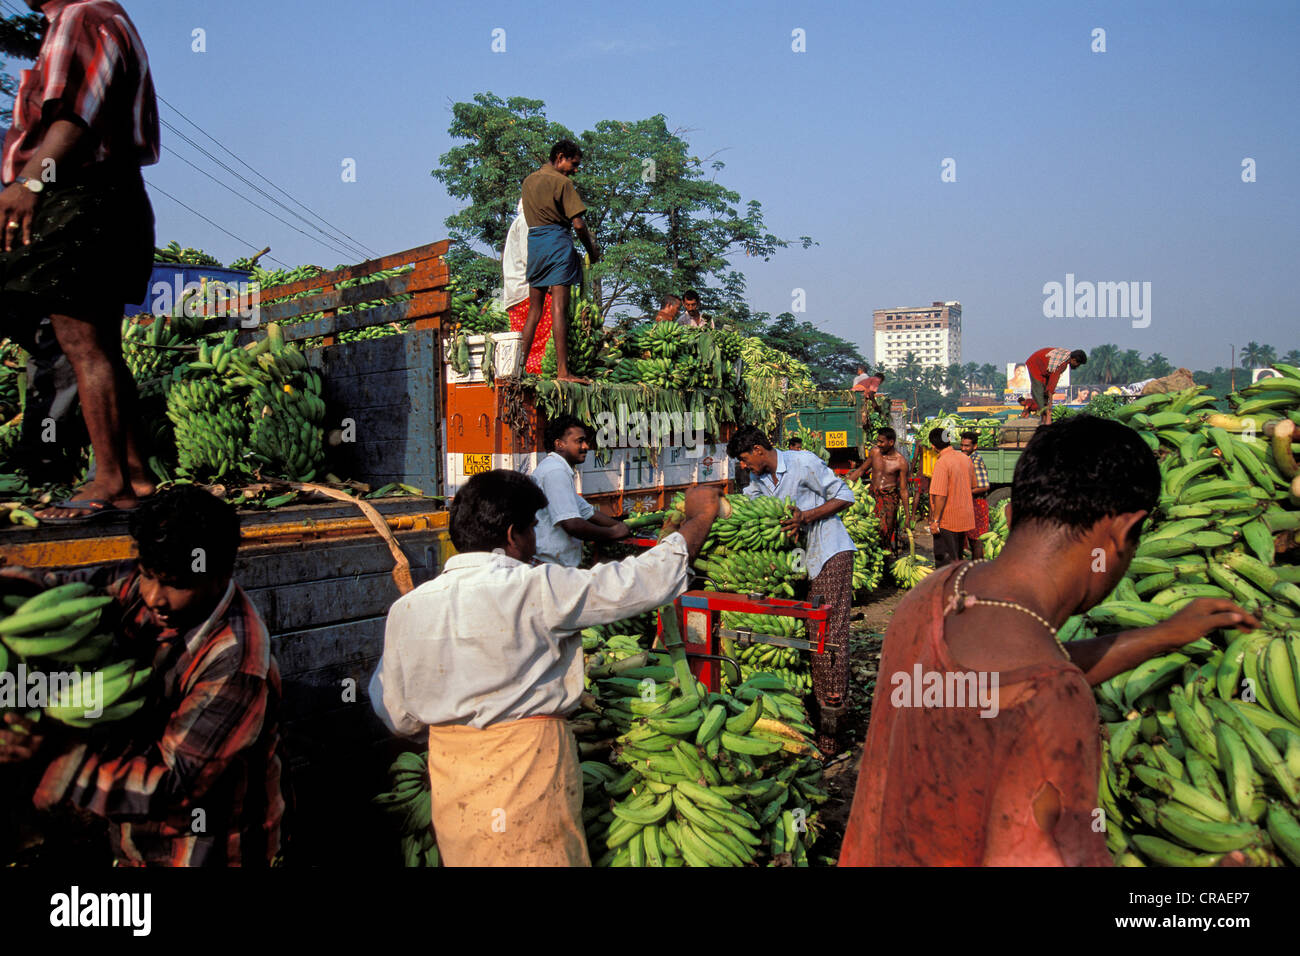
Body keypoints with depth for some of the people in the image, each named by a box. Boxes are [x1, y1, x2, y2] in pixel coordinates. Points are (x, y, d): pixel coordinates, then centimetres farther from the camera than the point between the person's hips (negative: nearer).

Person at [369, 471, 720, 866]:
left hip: (448, 778, 5)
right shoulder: (534, 589, -18)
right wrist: (700, 517, 1)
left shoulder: (406, 609, -3)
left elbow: (398, 718, 6)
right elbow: (646, 580, -14)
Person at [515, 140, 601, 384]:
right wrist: (592, 250, 3)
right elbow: (578, 223, -12)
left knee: (534, 309, 12)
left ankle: (520, 366, 11)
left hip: (534, 242, 7)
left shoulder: (529, 180, 17)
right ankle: (562, 370, -14)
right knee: (559, 308, -11)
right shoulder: (561, 182, -6)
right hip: (557, 242, -7)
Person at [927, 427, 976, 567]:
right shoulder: (965, 458, 4)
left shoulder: (941, 463, -21)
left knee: (944, 561, 1)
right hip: (965, 518, 8)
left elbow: (940, 495, -24)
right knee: (957, 558, 20)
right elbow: (972, 486, 15)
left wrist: (935, 520, -18)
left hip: (947, 520, -8)